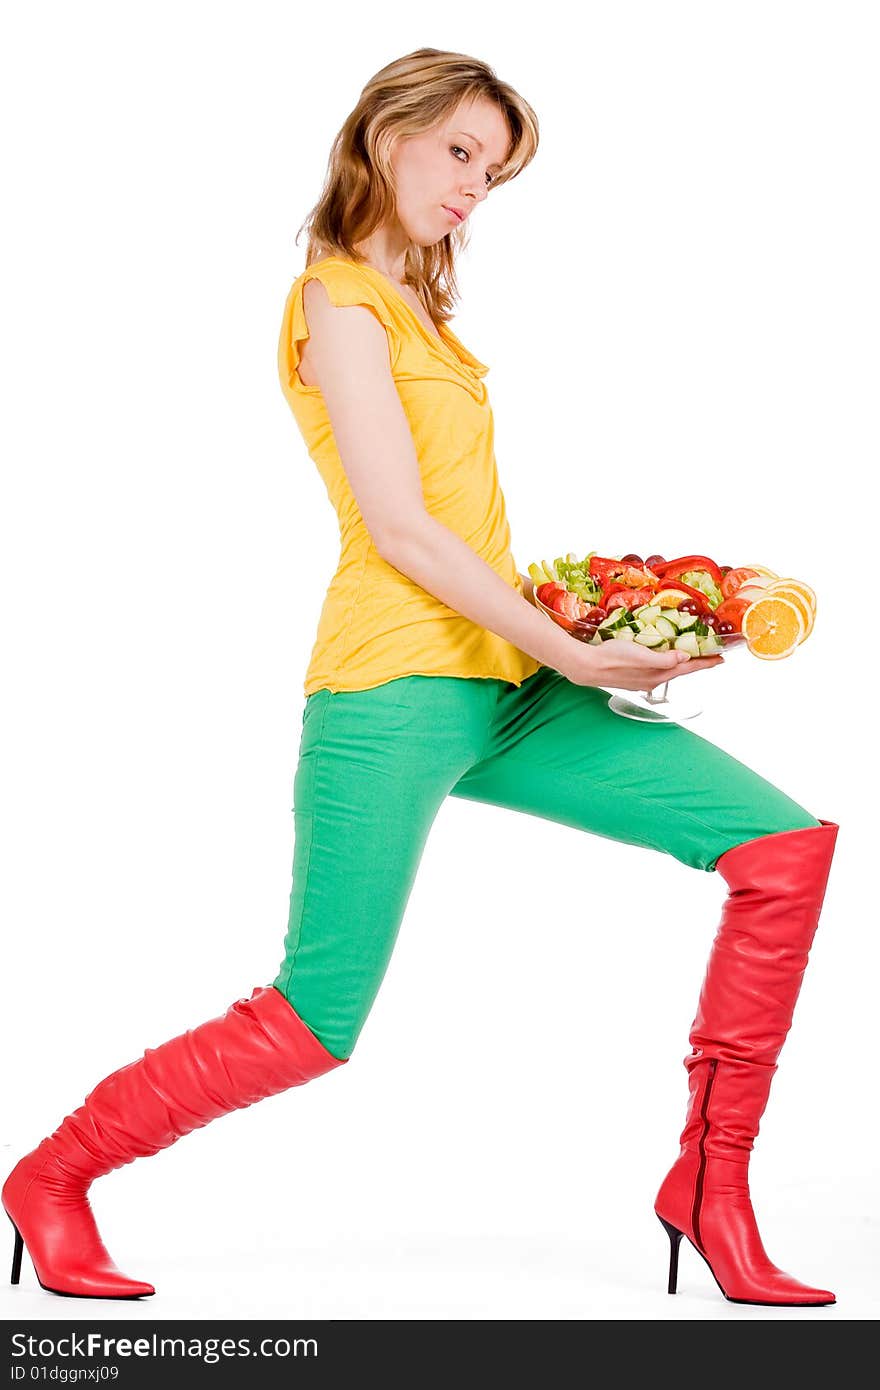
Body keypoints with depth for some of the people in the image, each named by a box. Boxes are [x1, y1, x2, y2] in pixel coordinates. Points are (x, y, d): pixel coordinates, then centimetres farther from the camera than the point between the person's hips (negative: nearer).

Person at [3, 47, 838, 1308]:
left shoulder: (416, 309, 22)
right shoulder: (340, 301, -5)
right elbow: (401, 530, -14)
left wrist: (580, 620, 6)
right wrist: (568, 653, -15)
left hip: (504, 687, 8)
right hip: (397, 692, -8)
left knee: (787, 847, -1)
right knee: (313, 1026, -6)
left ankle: (710, 1179, 4)